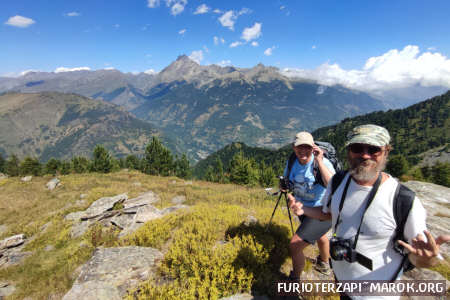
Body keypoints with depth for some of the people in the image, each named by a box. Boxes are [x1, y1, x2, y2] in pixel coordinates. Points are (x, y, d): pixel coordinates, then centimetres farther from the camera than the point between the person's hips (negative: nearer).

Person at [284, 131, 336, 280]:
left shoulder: (323, 162, -25)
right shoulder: (291, 162, -9)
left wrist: (319, 161, -40)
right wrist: (290, 196, -14)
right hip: (304, 208, 7)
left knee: (295, 245, -13)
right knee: (319, 235, 34)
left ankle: (295, 278, 16)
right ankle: (324, 264, 66)